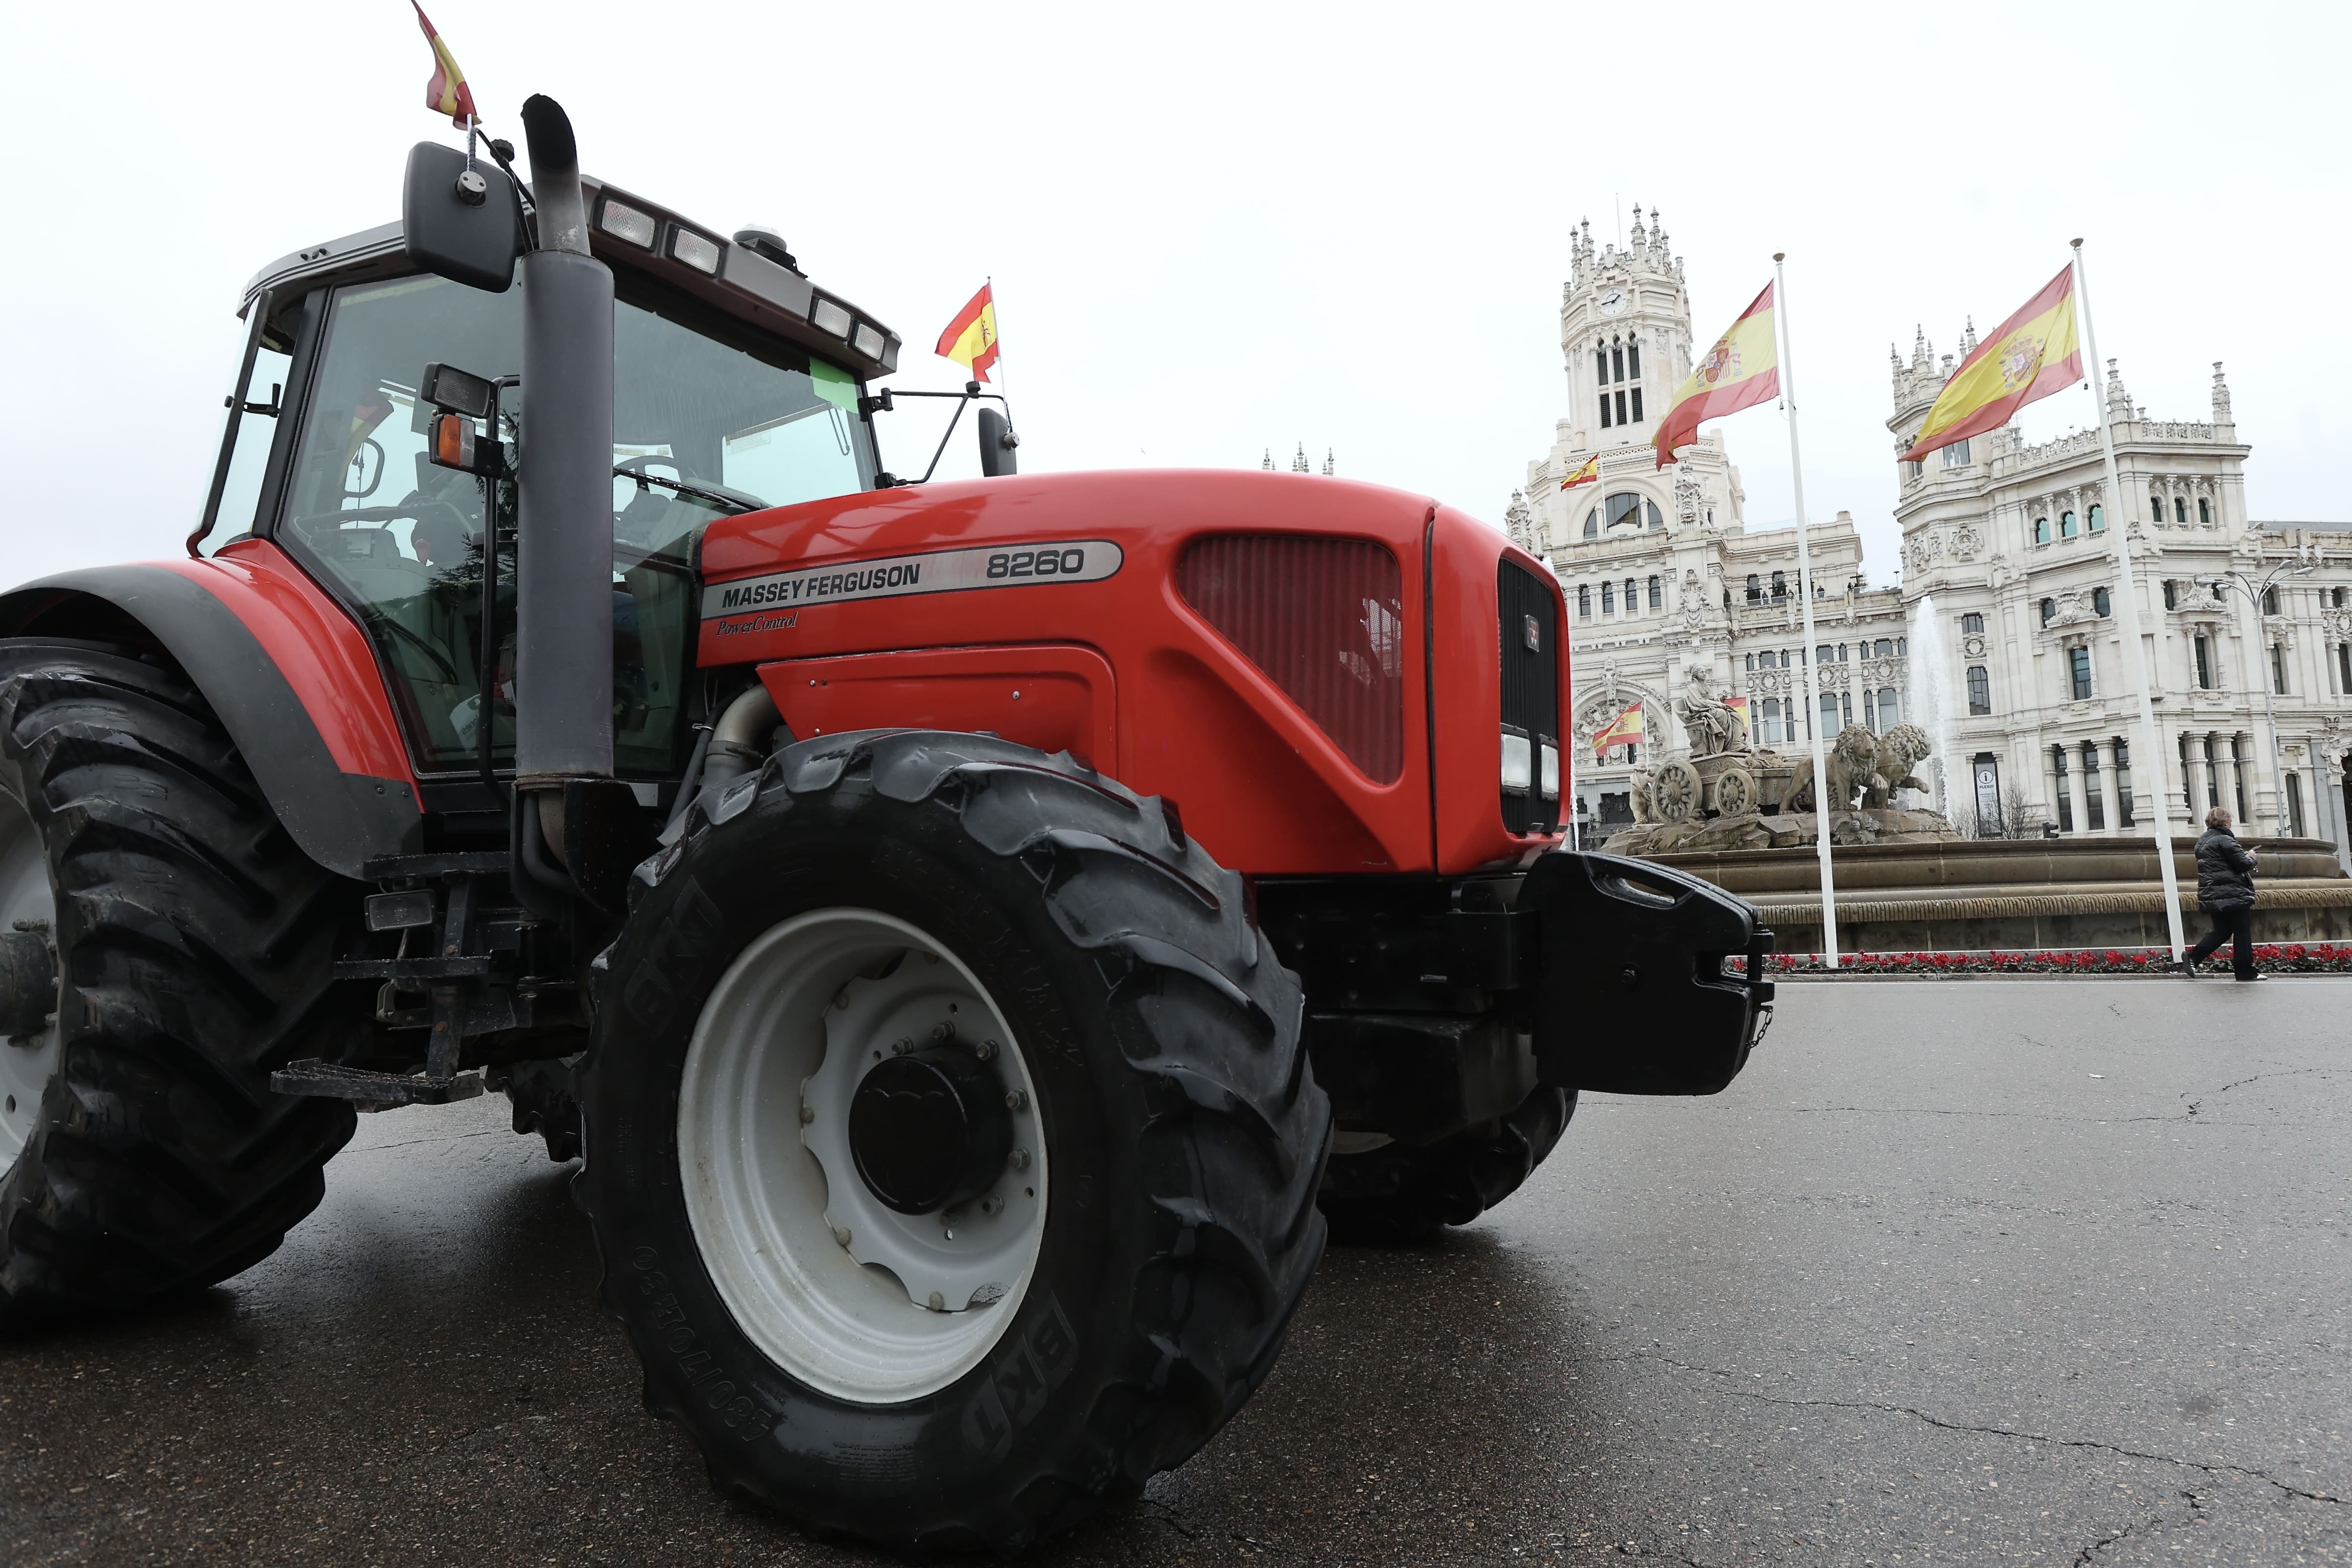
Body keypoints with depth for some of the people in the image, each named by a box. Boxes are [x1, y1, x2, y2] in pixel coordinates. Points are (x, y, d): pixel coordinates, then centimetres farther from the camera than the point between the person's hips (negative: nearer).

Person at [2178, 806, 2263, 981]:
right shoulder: (2225, 840, -14)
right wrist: (2250, 857, 6)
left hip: (2212, 897, 8)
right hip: (2233, 895, -8)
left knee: (2221, 931, 14)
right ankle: (2246, 971, 7)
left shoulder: (2202, 842, 14)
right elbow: (2243, 863, -16)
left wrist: (2244, 856, 18)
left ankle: (2192, 958, 2)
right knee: (2242, 933, 2)